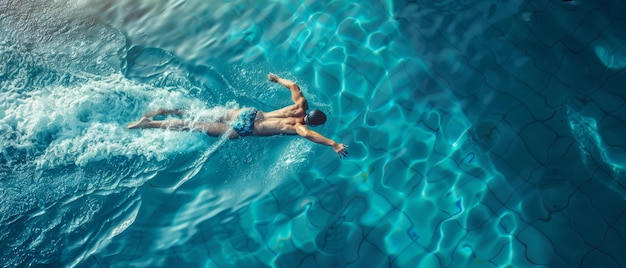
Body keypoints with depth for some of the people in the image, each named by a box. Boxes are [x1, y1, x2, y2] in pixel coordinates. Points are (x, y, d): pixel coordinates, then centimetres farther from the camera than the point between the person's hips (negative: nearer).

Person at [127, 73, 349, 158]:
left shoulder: (301, 106, 2)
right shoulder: (298, 126, -18)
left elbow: (293, 85, 15)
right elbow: (308, 135, -42)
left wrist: (278, 79, 31)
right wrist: (333, 144, -42)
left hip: (249, 113, 6)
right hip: (244, 129, -6)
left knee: (205, 115, 18)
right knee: (197, 127, -1)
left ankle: (162, 111, 19)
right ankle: (149, 124, 5)